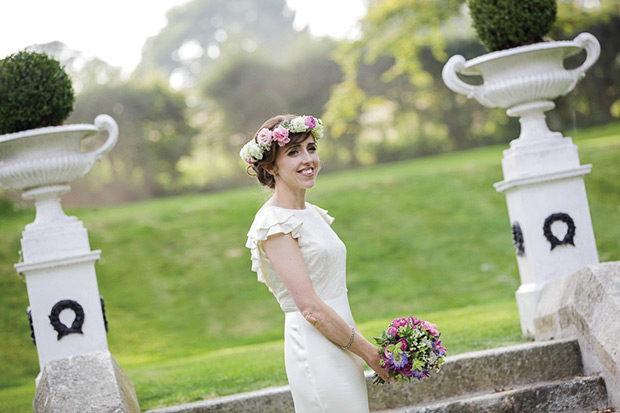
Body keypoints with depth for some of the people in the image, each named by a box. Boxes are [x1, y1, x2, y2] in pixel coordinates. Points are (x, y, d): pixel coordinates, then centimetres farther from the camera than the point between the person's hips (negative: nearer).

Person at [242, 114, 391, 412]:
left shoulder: (312, 214, 14)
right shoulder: (274, 223, -13)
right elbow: (310, 308, -17)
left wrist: (363, 348, 11)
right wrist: (371, 354, -12)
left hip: (341, 347, 8)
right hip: (316, 352, -8)